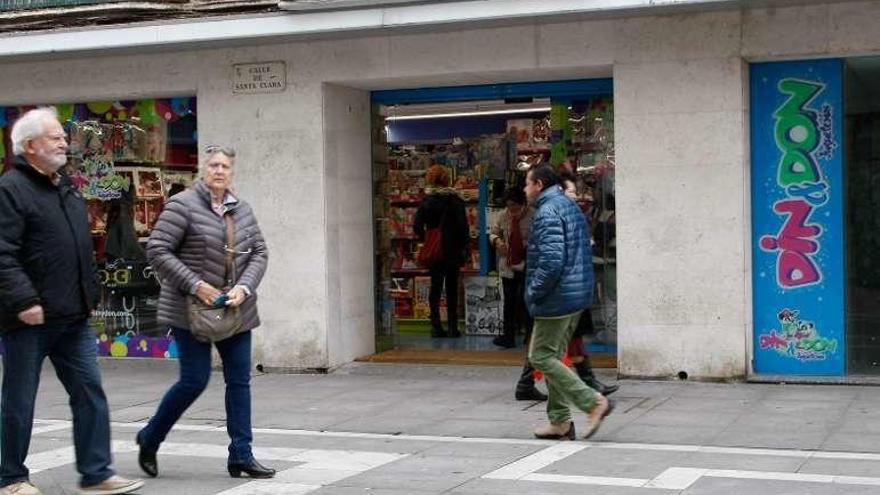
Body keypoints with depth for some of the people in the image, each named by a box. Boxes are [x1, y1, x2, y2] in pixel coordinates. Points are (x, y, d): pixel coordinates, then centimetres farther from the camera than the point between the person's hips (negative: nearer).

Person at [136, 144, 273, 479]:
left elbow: (259, 253, 10)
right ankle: (150, 439, 17)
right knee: (194, 381, -5)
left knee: (239, 380, 4)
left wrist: (244, 287, -8)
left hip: (235, 310, 6)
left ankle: (241, 455, 11)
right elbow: (157, 251, -13)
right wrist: (195, 285, -18)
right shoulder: (183, 205, -9)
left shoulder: (242, 210, 9)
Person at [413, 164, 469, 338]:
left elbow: (417, 227, -8)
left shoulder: (427, 201, -3)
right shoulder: (455, 200, -4)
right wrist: (465, 247, 0)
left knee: (435, 286, 7)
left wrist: (425, 240, 6)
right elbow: (463, 226, -7)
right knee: (452, 288, 7)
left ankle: (436, 327, 4)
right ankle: (452, 327, 6)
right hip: (453, 251, 0)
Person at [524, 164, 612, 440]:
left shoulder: (548, 212, -15)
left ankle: (593, 402, -9)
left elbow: (551, 260, -26)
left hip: (557, 298, -10)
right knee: (553, 356, 15)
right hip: (577, 295, 10)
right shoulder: (571, 207, 16)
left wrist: (534, 293, -15)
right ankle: (559, 421, 17)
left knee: (541, 357, -3)